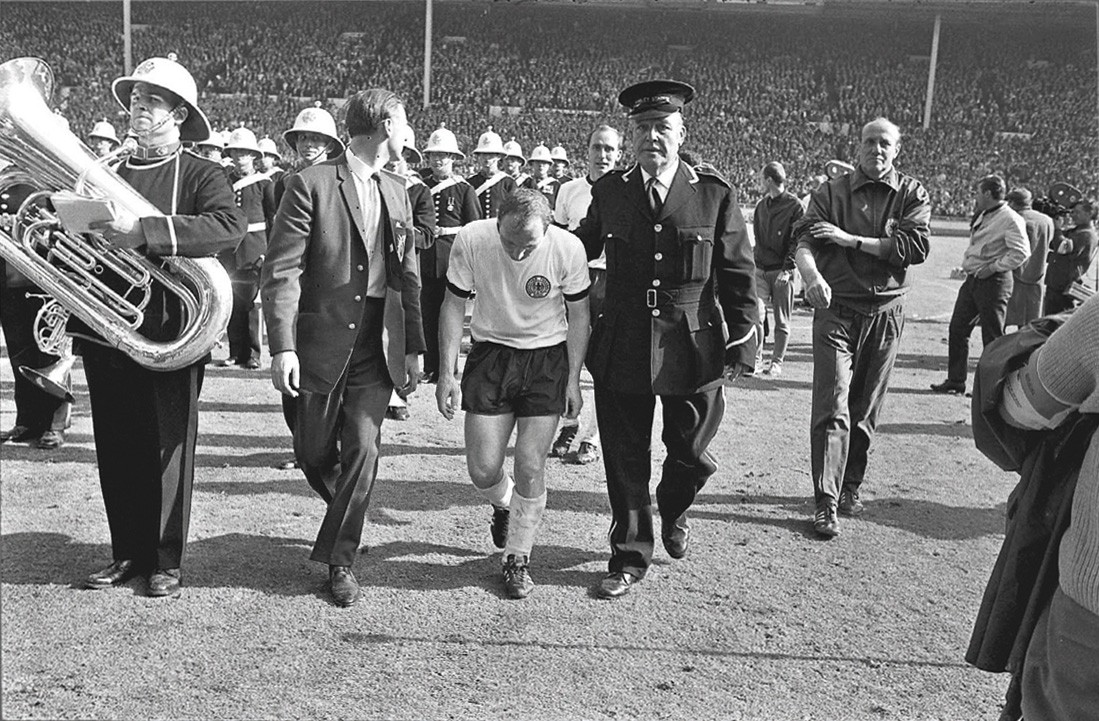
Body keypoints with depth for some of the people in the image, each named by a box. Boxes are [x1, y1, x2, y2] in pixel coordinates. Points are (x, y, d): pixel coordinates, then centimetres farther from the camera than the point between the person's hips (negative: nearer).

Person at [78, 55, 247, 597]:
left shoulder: (201, 176, -1)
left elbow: (230, 226, -22)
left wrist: (145, 231, -29)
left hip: (171, 334, -4)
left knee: (167, 447, 3)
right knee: (116, 450, 10)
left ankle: (166, 560, 15)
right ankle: (128, 553, 24)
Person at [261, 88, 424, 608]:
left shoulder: (395, 190, 11)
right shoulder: (310, 185, -7)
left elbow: (408, 274, 13)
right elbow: (282, 271, -11)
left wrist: (413, 347, 9)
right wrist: (282, 347, -18)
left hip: (378, 343, 3)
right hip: (322, 341, -3)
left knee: (363, 448, -1)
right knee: (313, 451, 10)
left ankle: (339, 559, 12)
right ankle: (348, 515, 40)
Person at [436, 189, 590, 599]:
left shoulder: (568, 248, -18)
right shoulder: (471, 240, -17)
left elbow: (578, 316, -4)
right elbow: (454, 306, -5)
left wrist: (573, 380, -4)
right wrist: (446, 374, -7)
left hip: (547, 358, -1)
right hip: (490, 354, 1)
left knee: (530, 468, -4)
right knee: (483, 470, -2)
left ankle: (518, 561, 16)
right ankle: (504, 505, 35)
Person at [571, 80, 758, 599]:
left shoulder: (715, 195, -1)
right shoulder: (608, 192, 3)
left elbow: (739, 276, 1)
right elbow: (579, 253, 14)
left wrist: (740, 345, -3)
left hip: (694, 350, -1)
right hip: (621, 350, 1)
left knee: (689, 453, 12)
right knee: (624, 459, 8)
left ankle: (673, 510, 46)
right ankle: (630, 558, 26)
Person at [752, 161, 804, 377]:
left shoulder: (795, 206, -4)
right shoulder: (761, 206, 14)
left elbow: (797, 240, -8)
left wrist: (787, 268, -16)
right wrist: (755, 263, 10)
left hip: (782, 271, -4)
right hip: (761, 269, 4)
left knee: (782, 321, 4)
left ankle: (777, 362, 13)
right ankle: (756, 359, 0)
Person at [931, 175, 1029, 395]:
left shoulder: (1010, 219, -14)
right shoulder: (983, 216, 13)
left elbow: (1021, 253, -22)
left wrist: (993, 267, -19)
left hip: (994, 282, -9)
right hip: (972, 279, 9)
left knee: (992, 336, 0)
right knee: (957, 328, 8)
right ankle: (955, 381, 16)